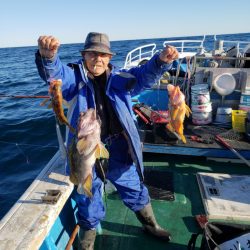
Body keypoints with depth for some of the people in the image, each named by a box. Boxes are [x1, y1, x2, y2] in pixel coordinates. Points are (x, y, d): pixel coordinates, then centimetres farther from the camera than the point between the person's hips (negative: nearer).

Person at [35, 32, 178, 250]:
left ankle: (150, 225, 49)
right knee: (88, 196, 18)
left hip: (119, 151, 2)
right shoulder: (74, 77, -3)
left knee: (135, 189, 21)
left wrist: (161, 60, -32)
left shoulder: (120, 78, 2)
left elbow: (145, 74, -11)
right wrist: (48, 56, -45)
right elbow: (55, 73, -22)